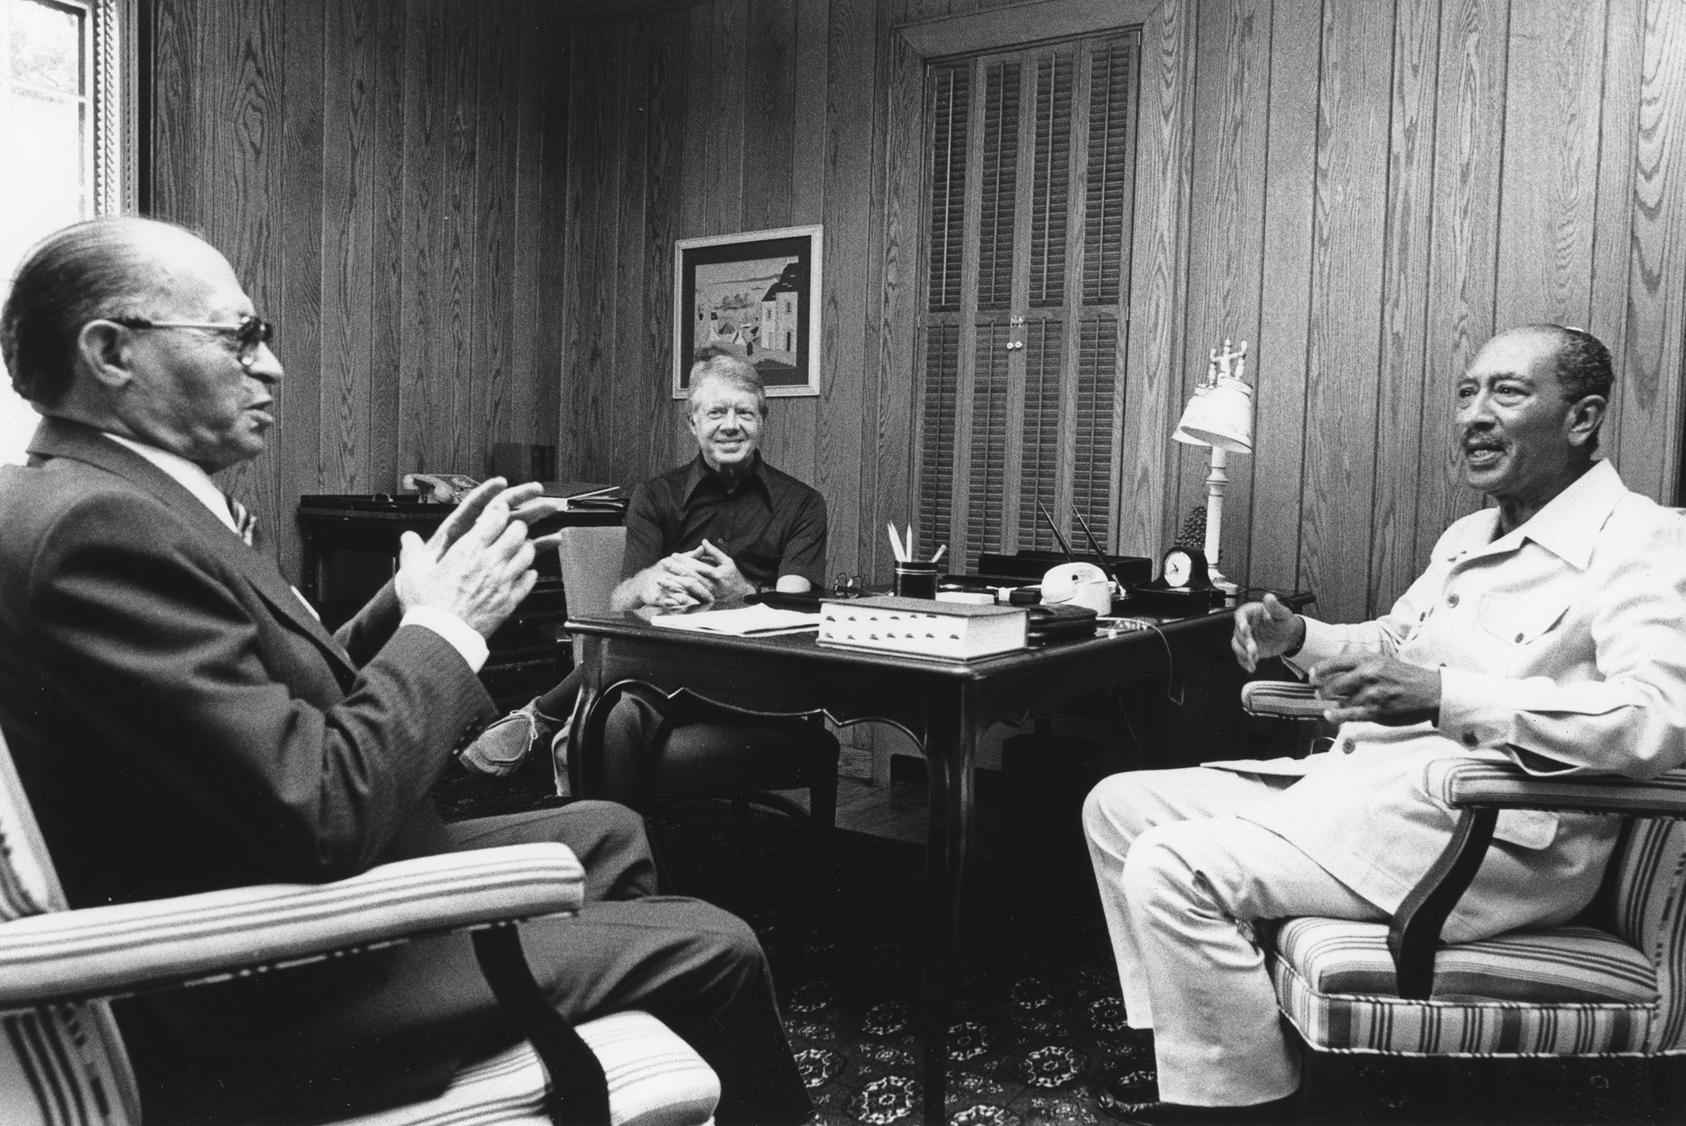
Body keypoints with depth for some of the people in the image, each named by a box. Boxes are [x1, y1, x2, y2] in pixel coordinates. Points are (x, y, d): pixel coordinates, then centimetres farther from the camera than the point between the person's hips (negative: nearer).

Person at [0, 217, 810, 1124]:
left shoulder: (98, 497, 8)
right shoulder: (96, 525, -24)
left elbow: (297, 701, 9)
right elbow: (322, 815, -28)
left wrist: (415, 596, -2)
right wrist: (445, 624, -15)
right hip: (266, 1008, -10)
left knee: (608, 833, 22)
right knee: (714, 952, -8)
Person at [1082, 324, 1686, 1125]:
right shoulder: (1469, 537, 20)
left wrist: (1443, 695, -30)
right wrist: (1299, 638, 10)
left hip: (1487, 835, -10)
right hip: (1363, 784, 10)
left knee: (1176, 867, -23)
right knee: (1120, 805, 5)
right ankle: (1192, 1046, 11)